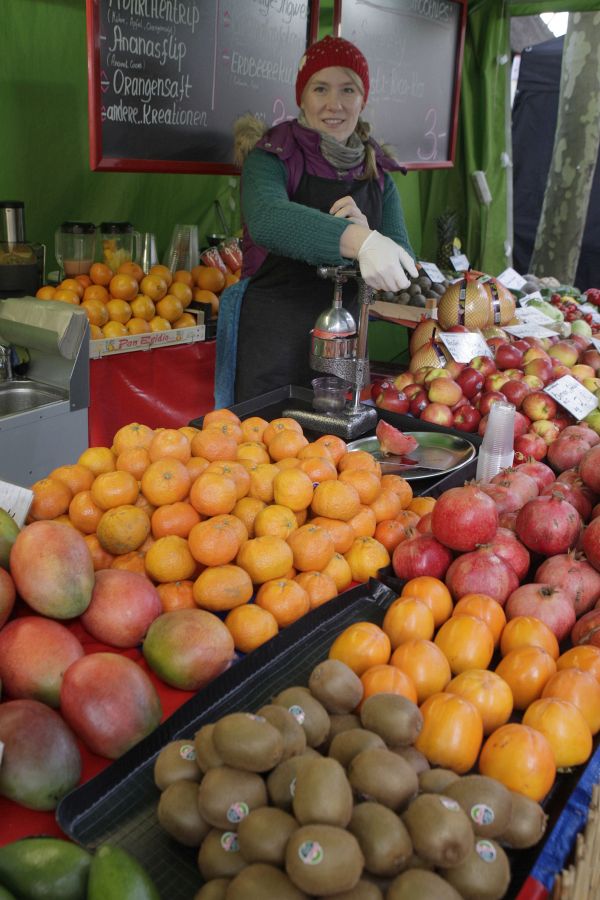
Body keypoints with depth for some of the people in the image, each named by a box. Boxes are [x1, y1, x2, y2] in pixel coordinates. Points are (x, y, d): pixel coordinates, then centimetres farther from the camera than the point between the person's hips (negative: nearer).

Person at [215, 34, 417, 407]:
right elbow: (267, 219, -29)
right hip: (271, 352, -4)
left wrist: (367, 233, -20)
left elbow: (404, 266, 1)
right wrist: (357, 239, -45)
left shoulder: (378, 174, 7)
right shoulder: (272, 157, -6)